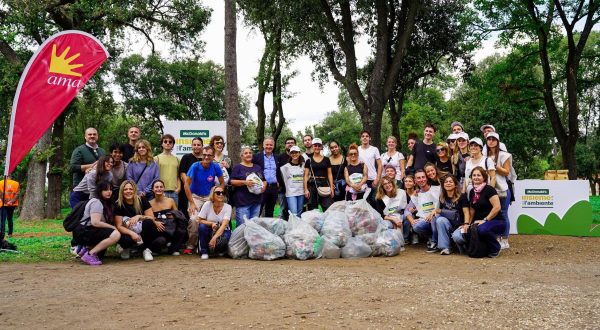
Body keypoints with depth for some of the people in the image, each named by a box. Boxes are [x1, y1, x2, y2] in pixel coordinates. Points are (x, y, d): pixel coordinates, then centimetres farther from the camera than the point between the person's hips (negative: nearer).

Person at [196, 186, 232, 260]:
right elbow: (200, 220, -9)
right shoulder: (207, 204, -12)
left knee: (220, 241, -34)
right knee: (202, 226, -31)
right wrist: (211, 223, -26)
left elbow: (224, 225, -25)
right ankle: (204, 251, -12)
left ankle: (221, 250, 7)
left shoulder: (227, 207, -14)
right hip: (209, 231, 1)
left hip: (222, 231, -1)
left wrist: (214, 238, -37)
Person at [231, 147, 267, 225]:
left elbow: (264, 180, 23)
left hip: (256, 201, 5)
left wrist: (264, 186, 0)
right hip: (243, 201, -5)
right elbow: (232, 181, -5)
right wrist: (245, 182, -19)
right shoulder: (238, 167, 3)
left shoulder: (258, 167, 19)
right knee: (243, 225, -11)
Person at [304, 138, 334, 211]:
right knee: (312, 209, 2)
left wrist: (331, 187, 1)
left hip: (325, 185, 0)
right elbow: (306, 176, 5)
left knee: (329, 208, -11)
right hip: (313, 185, 0)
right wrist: (306, 189, -4)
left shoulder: (326, 159, 10)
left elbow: (329, 174, 10)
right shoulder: (309, 160, 7)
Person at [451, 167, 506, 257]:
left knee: (482, 229, -42)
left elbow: (497, 207, -18)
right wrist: (467, 223, 1)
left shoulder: (489, 189, -9)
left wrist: (485, 220, -19)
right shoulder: (472, 192, 13)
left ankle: (495, 249, -11)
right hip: (478, 222, 6)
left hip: (496, 222, -6)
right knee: (456, 236, -17)